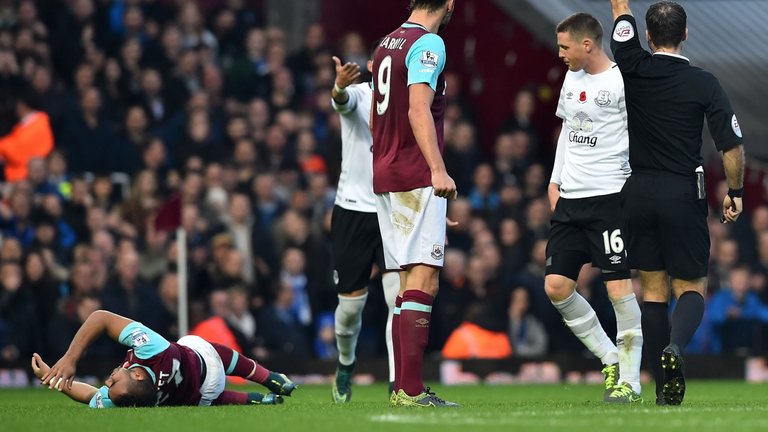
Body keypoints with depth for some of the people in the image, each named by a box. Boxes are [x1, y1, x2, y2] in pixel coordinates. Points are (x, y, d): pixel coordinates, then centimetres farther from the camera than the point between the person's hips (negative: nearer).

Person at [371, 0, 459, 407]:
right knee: (423, 281, -12)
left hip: (385, 176, 9)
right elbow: (419, 109, -22)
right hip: (417, 179, -9)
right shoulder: (428, 44, -10)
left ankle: (401, 388, 10)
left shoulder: (386, 44, 17)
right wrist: (438, 170, -29)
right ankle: (411, 390, -18)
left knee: (409, 281, 12)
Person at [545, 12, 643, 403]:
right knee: (556, 286, 1)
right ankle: (611, 360, 14)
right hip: (569, 199, 8)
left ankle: (629, 379, -1)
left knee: (618, 286, -10)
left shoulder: (621, 83, -10)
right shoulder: (572, 78, 14)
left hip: (609, 196, -8)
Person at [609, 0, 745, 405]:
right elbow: (733, 146, -6)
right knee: (691, 288, 7)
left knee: (653, 291, 9)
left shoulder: (633, 70, -3)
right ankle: (675, 345, -25)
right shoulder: (704, 83, -6)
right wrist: (735, 193, 9)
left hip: (638, 193, 2)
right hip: (684, 196, -2)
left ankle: (665, 388, 6)